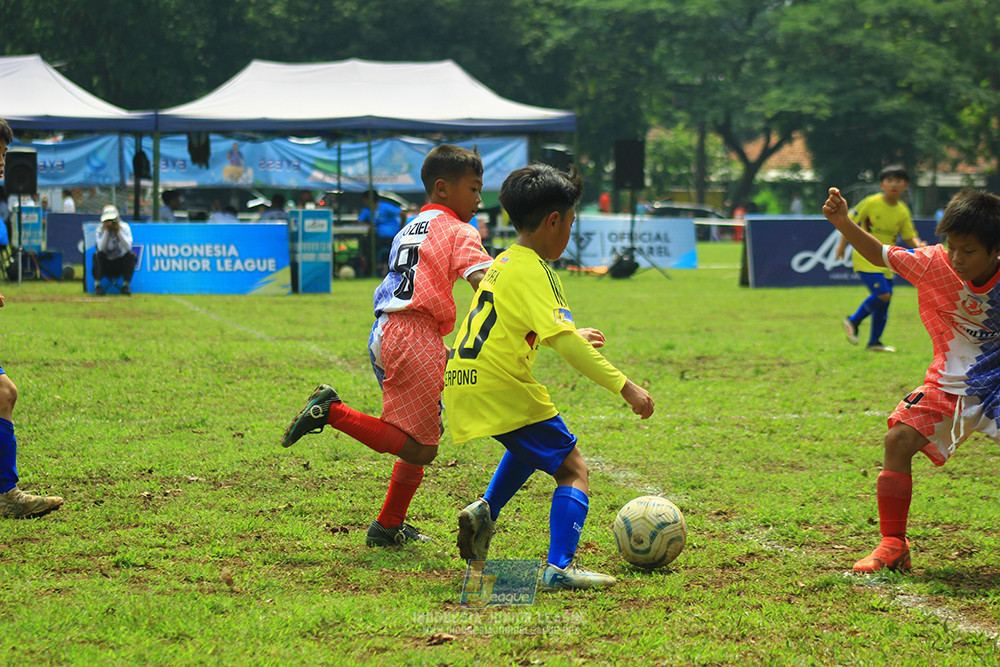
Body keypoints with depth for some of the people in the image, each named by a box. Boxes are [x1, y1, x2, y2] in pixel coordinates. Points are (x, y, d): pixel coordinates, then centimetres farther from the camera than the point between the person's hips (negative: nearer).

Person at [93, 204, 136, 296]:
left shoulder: (125, 228, -7)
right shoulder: (100, 230, -6)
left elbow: (128, 247, -22)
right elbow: (101, 248, -22)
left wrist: (118, 231, -26)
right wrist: (106, 231, -25)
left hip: (121, 263, 0)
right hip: (106, 264, 0)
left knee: (131, 255, -28)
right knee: (98, 255, -30)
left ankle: (125, 285, -17)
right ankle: (97, 284, -22)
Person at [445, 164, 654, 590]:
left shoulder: (503, 263, 15)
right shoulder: (532, 271, -14)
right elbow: (563, 341, -24)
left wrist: (575, 336, 44)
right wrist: (624, 386, -25)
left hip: (464, 386, 9)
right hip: (500, 391, -9)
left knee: (531, 445, 34)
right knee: (573, 470, -2)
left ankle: (485, 510, 17)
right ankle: (560, 567, -15)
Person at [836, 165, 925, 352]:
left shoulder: (903, 212, 3)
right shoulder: (871, 203, -11)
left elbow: (909, 237, 8)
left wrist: (918, 246, -14)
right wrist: (843, 244, -2)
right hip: (866, 259, -6)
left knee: (883, 301, 7)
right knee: (883, 295, -19)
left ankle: (874, 342, 21)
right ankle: (853, 321, 2)